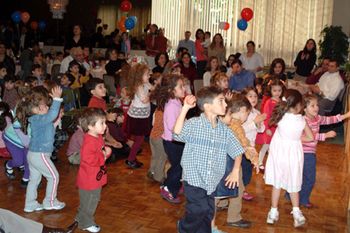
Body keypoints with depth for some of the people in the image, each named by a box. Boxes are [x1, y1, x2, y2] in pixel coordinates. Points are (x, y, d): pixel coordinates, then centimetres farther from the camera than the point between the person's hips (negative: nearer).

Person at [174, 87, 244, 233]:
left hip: (211, 182, 5)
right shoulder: (193, 124, -10)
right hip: (193, 179, -5)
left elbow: (236, 151, 13)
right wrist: (185, 108, -32)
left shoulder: (224, 130, 4)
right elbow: (177, 134, -28)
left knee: (208, 213, 11)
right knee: (200, 209, -14)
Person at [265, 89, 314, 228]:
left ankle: (274, 212, 18)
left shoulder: (281, 116, -13)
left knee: (277, 182, 11)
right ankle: (296, 212, 14)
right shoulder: (301, 120, -7)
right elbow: (311, 138, 2)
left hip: (279, 152, -1)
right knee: (293, 183, 15)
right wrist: (297, 138, 9)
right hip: (294, 153, 1)